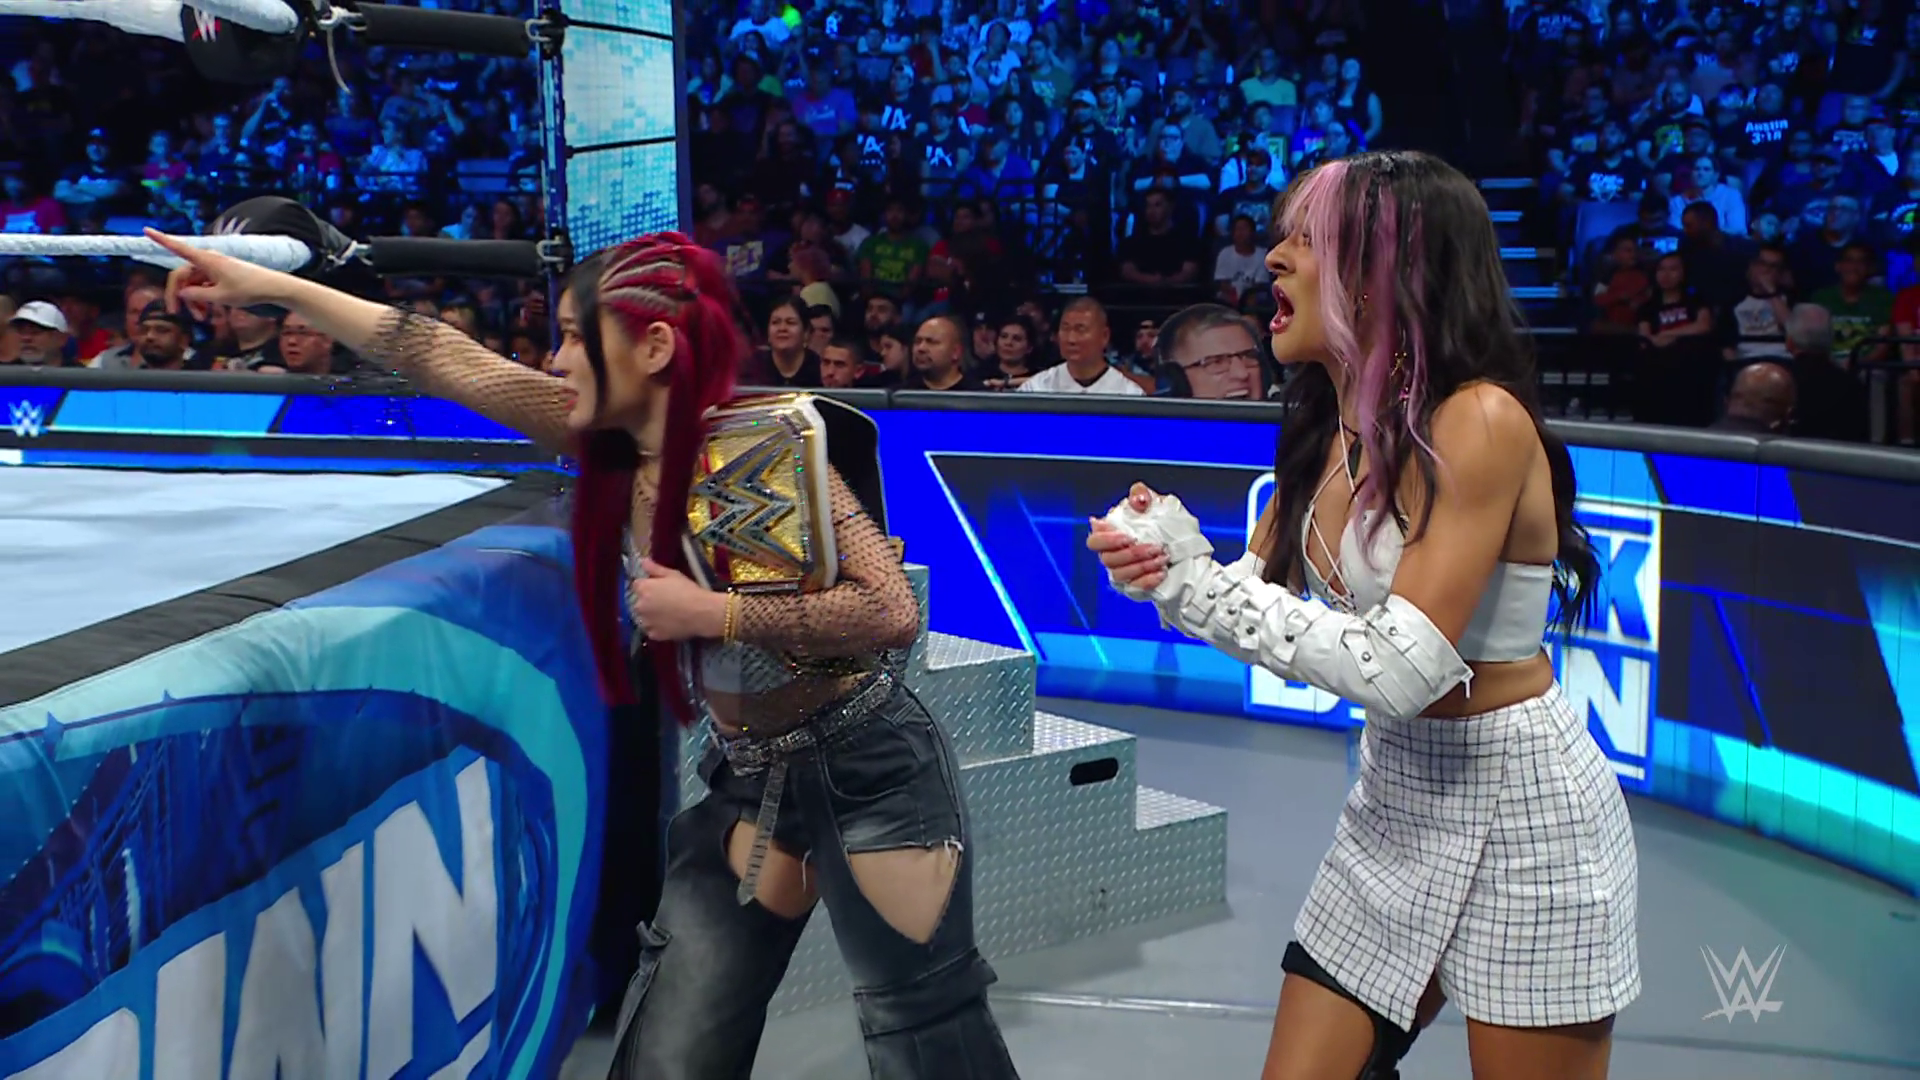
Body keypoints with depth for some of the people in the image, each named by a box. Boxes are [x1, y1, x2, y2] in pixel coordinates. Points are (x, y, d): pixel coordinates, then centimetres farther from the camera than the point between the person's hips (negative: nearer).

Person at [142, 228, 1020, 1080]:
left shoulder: (765, 448, -22)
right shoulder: (611, 437, -2)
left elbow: (891, 612, -26)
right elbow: (446, 359, 0)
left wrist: (717, 613, -25)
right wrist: (270, 287, 3)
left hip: (863, 767, -6)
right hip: (746, 779, 7)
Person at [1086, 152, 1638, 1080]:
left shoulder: (1481, 421, -22)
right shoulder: (1326, 422, 3)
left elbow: (1399, 670, -27)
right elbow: (1262, 600, 7)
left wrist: (1196, 583, -21)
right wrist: (1173, 570, -14)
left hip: (1520, 806, -7)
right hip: (1396, 795, 7)